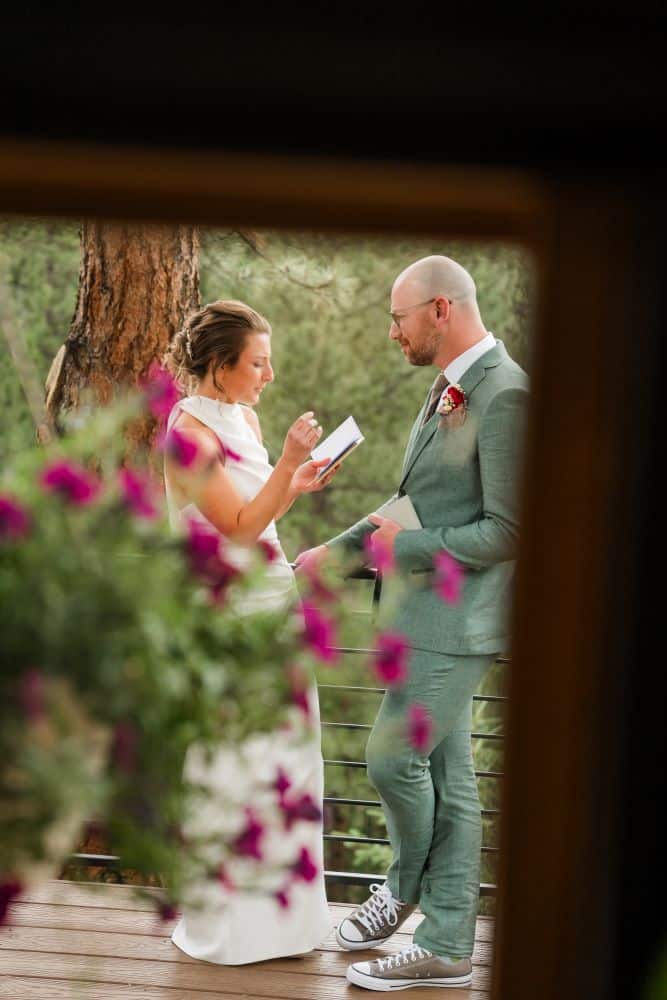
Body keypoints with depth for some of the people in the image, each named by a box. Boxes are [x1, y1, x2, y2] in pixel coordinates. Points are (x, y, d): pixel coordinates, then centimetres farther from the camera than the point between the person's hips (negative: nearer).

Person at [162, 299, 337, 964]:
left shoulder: (245, 418, 10)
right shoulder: (189, 430, -15)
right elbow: (239, 526, -19)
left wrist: (297, 485, 2)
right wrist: (288, 461, -23)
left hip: (271, 598, 8)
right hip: (225, 610, -8)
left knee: (282, 752, 12)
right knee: (229, 764, 1)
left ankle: (275, 903, 25)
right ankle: (223, 920, 15)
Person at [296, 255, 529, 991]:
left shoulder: (505, 395, -17)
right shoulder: (449, 389, 14)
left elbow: (508, 531, -20)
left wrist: (407, 546, -12)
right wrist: (334, 552, 17)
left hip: (461, 620, -9)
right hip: (427, 616, 9)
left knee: (393, 758, -5)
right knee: (445, 777, 12)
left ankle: (406, 883, 22)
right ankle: (445, 946, 20)